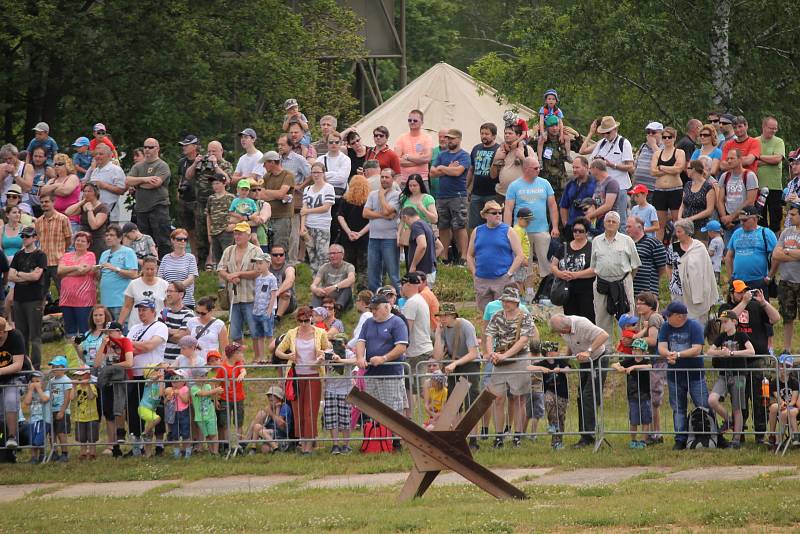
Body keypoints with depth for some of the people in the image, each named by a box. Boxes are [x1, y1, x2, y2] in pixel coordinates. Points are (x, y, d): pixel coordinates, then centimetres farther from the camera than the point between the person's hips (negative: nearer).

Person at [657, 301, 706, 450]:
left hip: (695, 374, -4)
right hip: (674, 375, 4)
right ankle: (680, 440, 13)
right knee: (678, 409, 8)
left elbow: (697, 349, -18)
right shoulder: (666, 327, 4)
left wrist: (678, 355, -26)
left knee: (703, 407, -4)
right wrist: (668, 354, -28)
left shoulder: (694, 326, -10)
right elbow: (661, 348, -5)